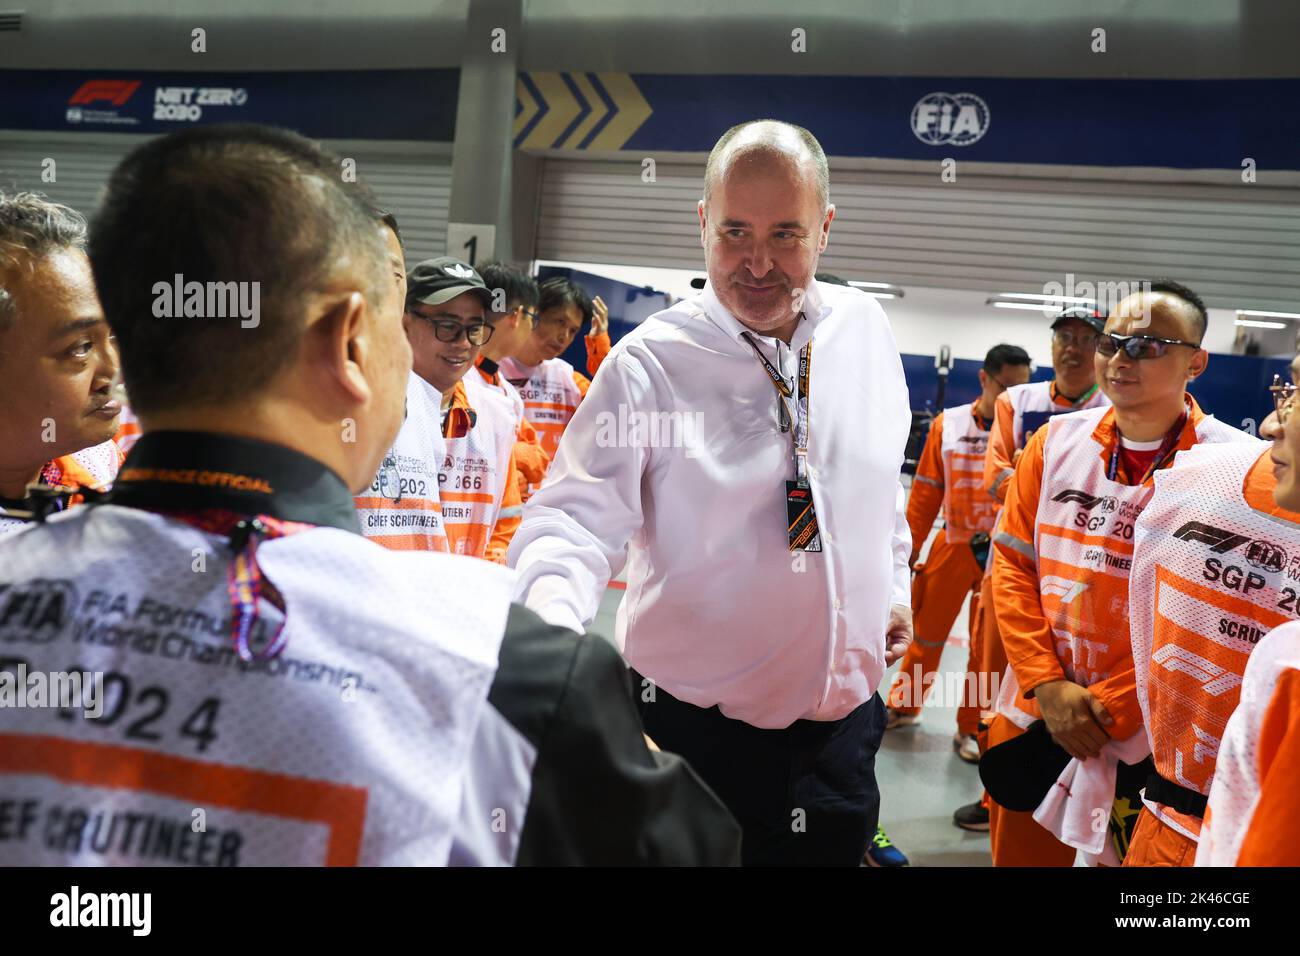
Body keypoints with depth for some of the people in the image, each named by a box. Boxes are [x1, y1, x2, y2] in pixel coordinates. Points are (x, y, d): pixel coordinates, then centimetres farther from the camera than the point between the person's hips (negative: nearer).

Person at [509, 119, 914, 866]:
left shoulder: (867, 330, 0)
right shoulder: (651, 363, -16)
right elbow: (577, 517, -21)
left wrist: (896, 583, 18)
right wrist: (551, 622, -38)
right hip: (701, 731, -4)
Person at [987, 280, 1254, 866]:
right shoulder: (1056, 441, 0)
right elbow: (1012, 565, 1)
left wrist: (1105, 711, -15)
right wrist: (1049, 687, -9)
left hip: (1153, 739, -3)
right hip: (1032, 716, 3)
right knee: (1018, 853, 18)